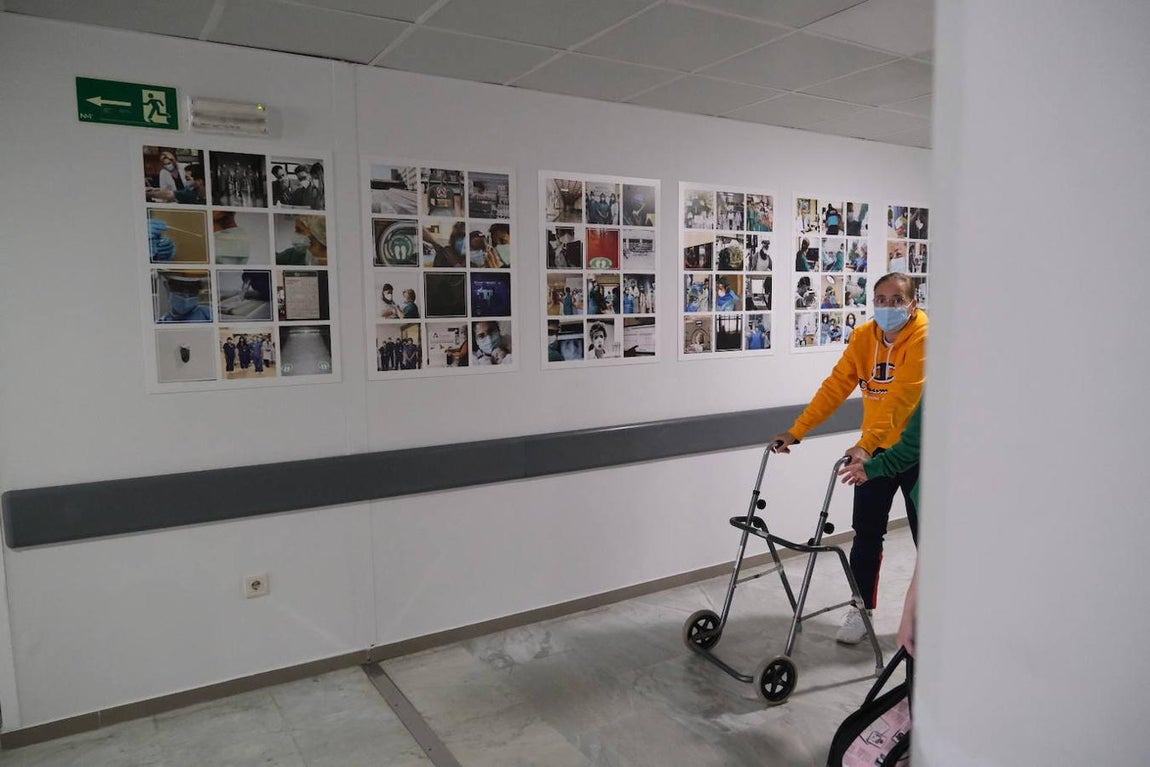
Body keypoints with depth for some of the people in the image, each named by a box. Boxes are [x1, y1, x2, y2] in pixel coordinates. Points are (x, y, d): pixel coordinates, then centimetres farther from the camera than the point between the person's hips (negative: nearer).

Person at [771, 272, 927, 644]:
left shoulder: (923, 337, -19)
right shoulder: (863, 337, -1)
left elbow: (901, 398, -30)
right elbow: (836, 386, -4)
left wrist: (866, 444, -39)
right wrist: (796, 430, -12)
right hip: (876, 450, 4)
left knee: (925, 536, 9)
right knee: (866, 534, 6)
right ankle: (862, 610, 21)